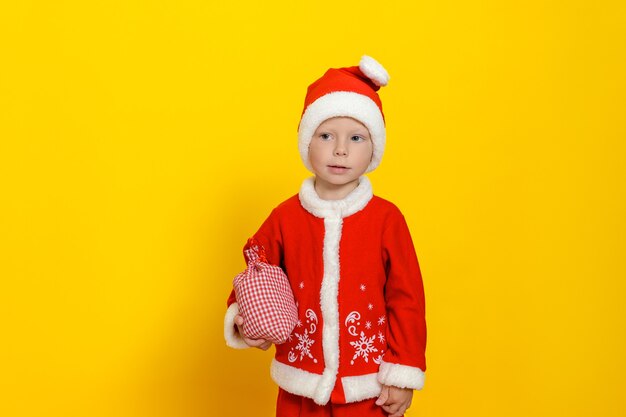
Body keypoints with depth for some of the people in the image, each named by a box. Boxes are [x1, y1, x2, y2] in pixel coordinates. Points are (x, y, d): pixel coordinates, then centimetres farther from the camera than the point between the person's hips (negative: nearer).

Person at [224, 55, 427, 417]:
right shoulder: (285, 217, -3)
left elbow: (407, 299, -4)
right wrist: (243, 319, -14)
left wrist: (404, 376, -4)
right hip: (301, 387, 2)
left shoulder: (387, 218, -7)